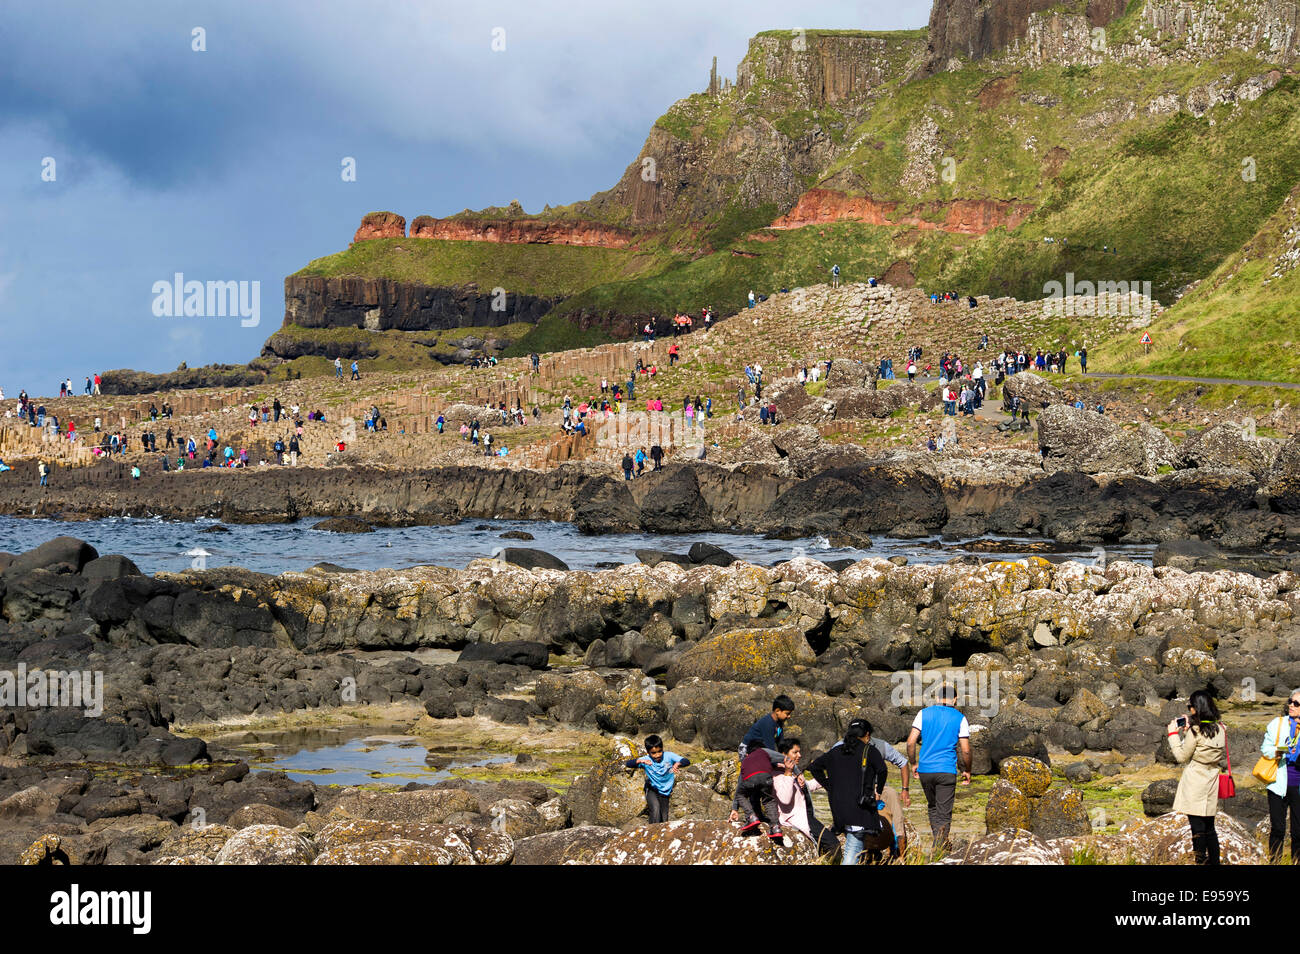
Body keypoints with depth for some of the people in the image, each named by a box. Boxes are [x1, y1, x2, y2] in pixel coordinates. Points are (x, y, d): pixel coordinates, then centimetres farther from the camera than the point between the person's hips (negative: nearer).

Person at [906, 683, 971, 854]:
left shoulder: (924, 713, 3)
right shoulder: (960, 719, 0)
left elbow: (911, 742, -2)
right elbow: (965, 751, -3)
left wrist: (914, 763, 11)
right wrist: (967, 771, 13)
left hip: (925, 770, 2)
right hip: (947, 770, -2)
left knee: (933, 807, 22)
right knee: (944, 814, 0)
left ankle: (939, 842, 21)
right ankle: (939, 850, -9)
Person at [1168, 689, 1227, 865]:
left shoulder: (1196, 731, -15)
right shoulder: (1220, 729, 4)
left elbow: (1182, 757, -6)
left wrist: (1173, 734, 3)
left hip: (1195, 782, -7)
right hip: (1211, 781, 7)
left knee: (1197, 828, -3)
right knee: (1209, 828, 14)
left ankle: (1200, 861, -3)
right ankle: (1214, 861, 15)